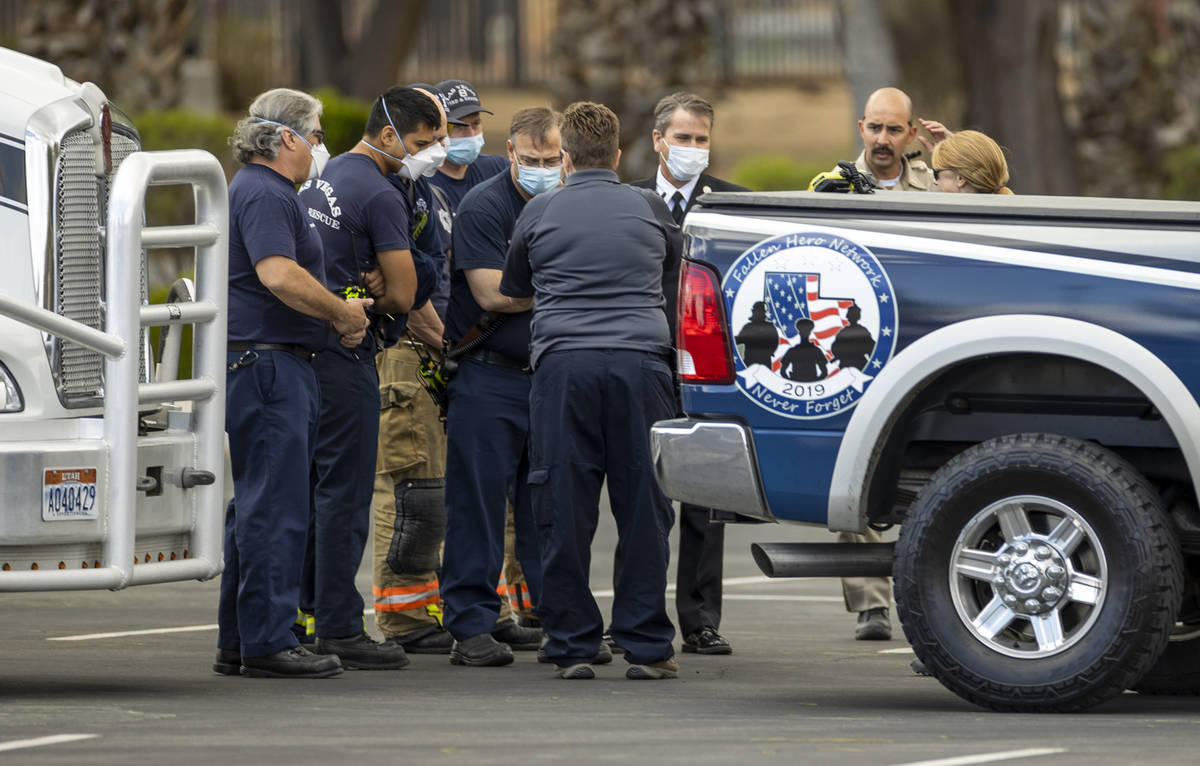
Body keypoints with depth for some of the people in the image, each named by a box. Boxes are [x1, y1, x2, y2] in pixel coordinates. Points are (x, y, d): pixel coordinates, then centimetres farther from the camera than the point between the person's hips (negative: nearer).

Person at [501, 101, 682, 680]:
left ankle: (572, 647, 3)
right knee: (644, 507, 3)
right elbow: (677, 272, 30)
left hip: (562, 363, -1)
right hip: (641, 361, 1)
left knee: (564, 509, 3)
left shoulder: (540, 213, 9)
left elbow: (511, 290, 24)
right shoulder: (650, 209, 12)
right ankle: (646, 646, 2)